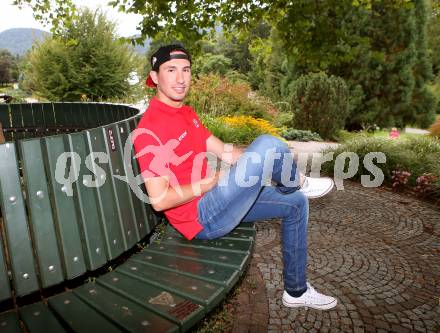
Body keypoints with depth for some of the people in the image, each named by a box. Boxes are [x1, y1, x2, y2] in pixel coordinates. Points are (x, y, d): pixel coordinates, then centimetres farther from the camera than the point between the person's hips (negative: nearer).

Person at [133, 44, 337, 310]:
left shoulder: (187, 113, 12)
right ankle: (298, 183, 12)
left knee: (296, 202, 14)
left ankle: (296, 290, 25)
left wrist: (275, 164, -1)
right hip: (203, 217, -10)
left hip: (214, 201, 10)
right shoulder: (149, 128, -18)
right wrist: (214, 182, -14)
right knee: (268, 143, -25)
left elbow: (225, 152, 11)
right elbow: (159, 200, -22)